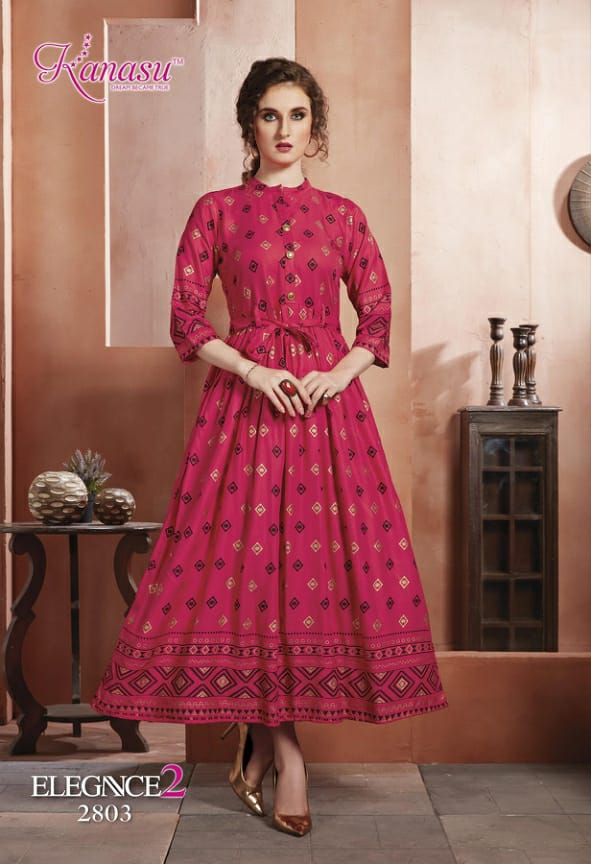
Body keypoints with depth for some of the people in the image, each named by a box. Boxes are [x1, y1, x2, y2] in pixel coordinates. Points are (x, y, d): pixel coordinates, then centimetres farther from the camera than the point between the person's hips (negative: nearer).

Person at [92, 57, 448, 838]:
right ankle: (286, 755, 5)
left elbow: (378, 314, 9)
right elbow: (187, 318, 1)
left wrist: (337, 375, -9)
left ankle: (263, 737, 16)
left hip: (330, 400, 2)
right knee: (249, 556, -6)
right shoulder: (216, 211, 7)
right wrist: (255, 371, -12)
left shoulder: (343, 215, 11)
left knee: (323, 557, -2)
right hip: (244, 396, -1)